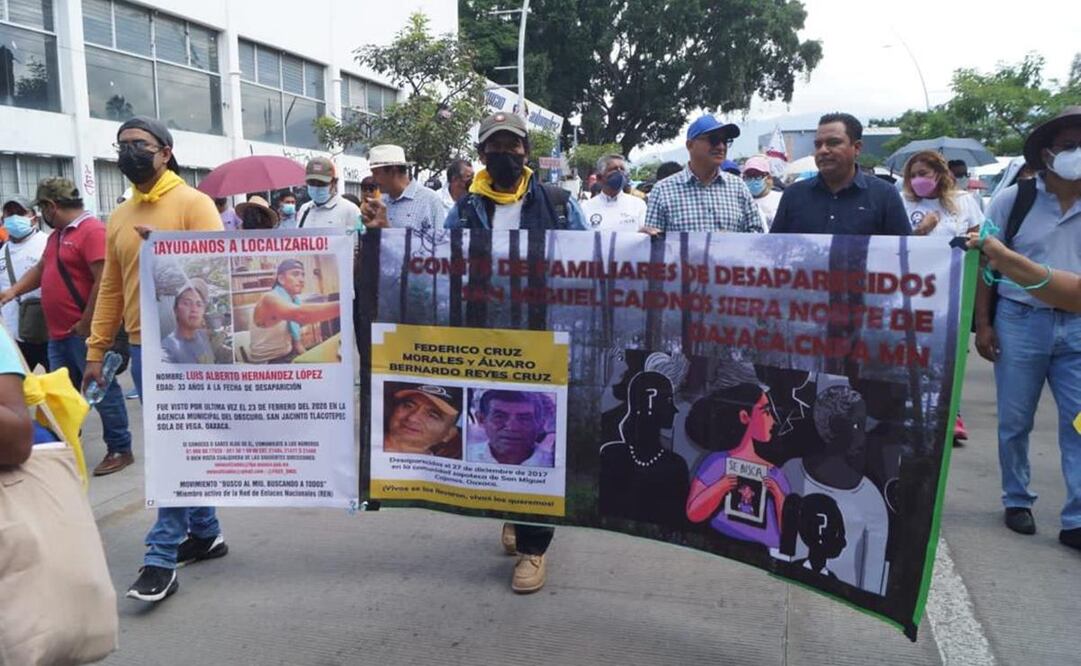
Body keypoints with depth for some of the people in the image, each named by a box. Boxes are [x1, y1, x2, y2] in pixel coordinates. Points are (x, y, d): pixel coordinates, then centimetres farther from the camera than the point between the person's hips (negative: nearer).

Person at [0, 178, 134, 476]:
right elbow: (41, 269, 27)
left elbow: (103, 281, -21)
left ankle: (120, 450, 8)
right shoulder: (57, 234, 17)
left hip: (84, 332, -9)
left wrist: (86, 324, -20)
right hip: (58, 333, 9)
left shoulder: (92, 230, -14)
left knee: (103, 390, -1)